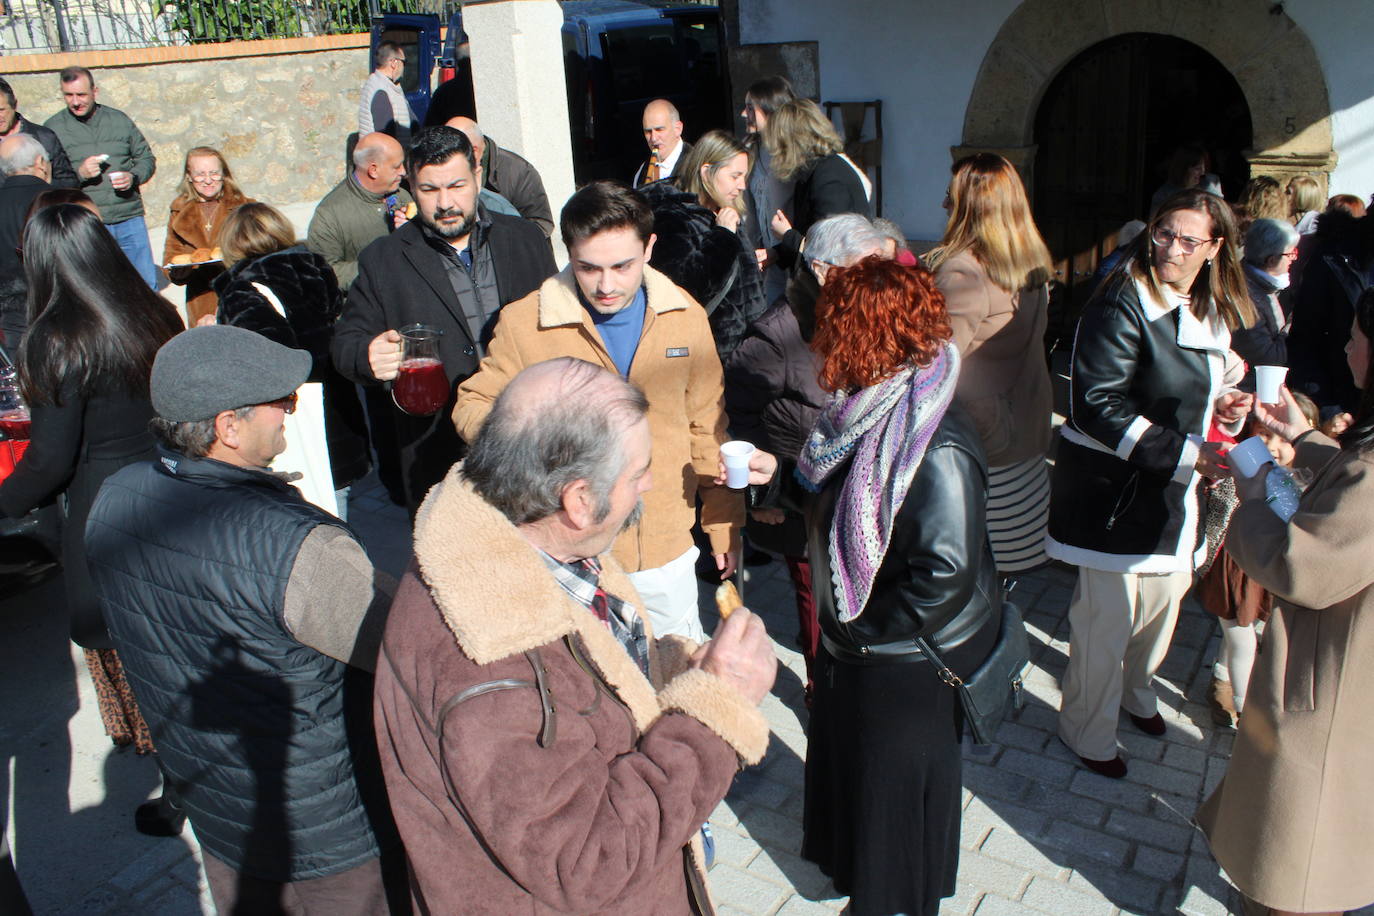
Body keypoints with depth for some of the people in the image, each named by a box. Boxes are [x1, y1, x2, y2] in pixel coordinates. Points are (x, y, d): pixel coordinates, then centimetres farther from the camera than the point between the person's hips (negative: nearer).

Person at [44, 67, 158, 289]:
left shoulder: (119, 119, 10)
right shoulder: (53, 128, 2)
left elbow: (147, 158, 13)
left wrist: (133, 177, -7)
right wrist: (79, 174, -17)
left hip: (130, 219, 2)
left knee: (147, 285, 8)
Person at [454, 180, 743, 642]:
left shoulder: (686, 317, -1)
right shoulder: (523, 322, -11)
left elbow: (706, 426, 7)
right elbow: (472, 406, 0)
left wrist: (724, 524, 11)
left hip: (668, 553, 3)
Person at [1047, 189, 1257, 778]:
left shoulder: (1214, 312, 8)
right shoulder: (1122, 305, -20)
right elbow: (1098, 407, -25)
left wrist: (1220, 406, -1)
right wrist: (1181, 453, -27)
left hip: (1173, 488, 8)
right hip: (1115, 486, -8)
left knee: (1164, 596, 21)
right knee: (1108, 614, 1)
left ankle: (1134, 691, 48)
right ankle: (1088, 730, 23)